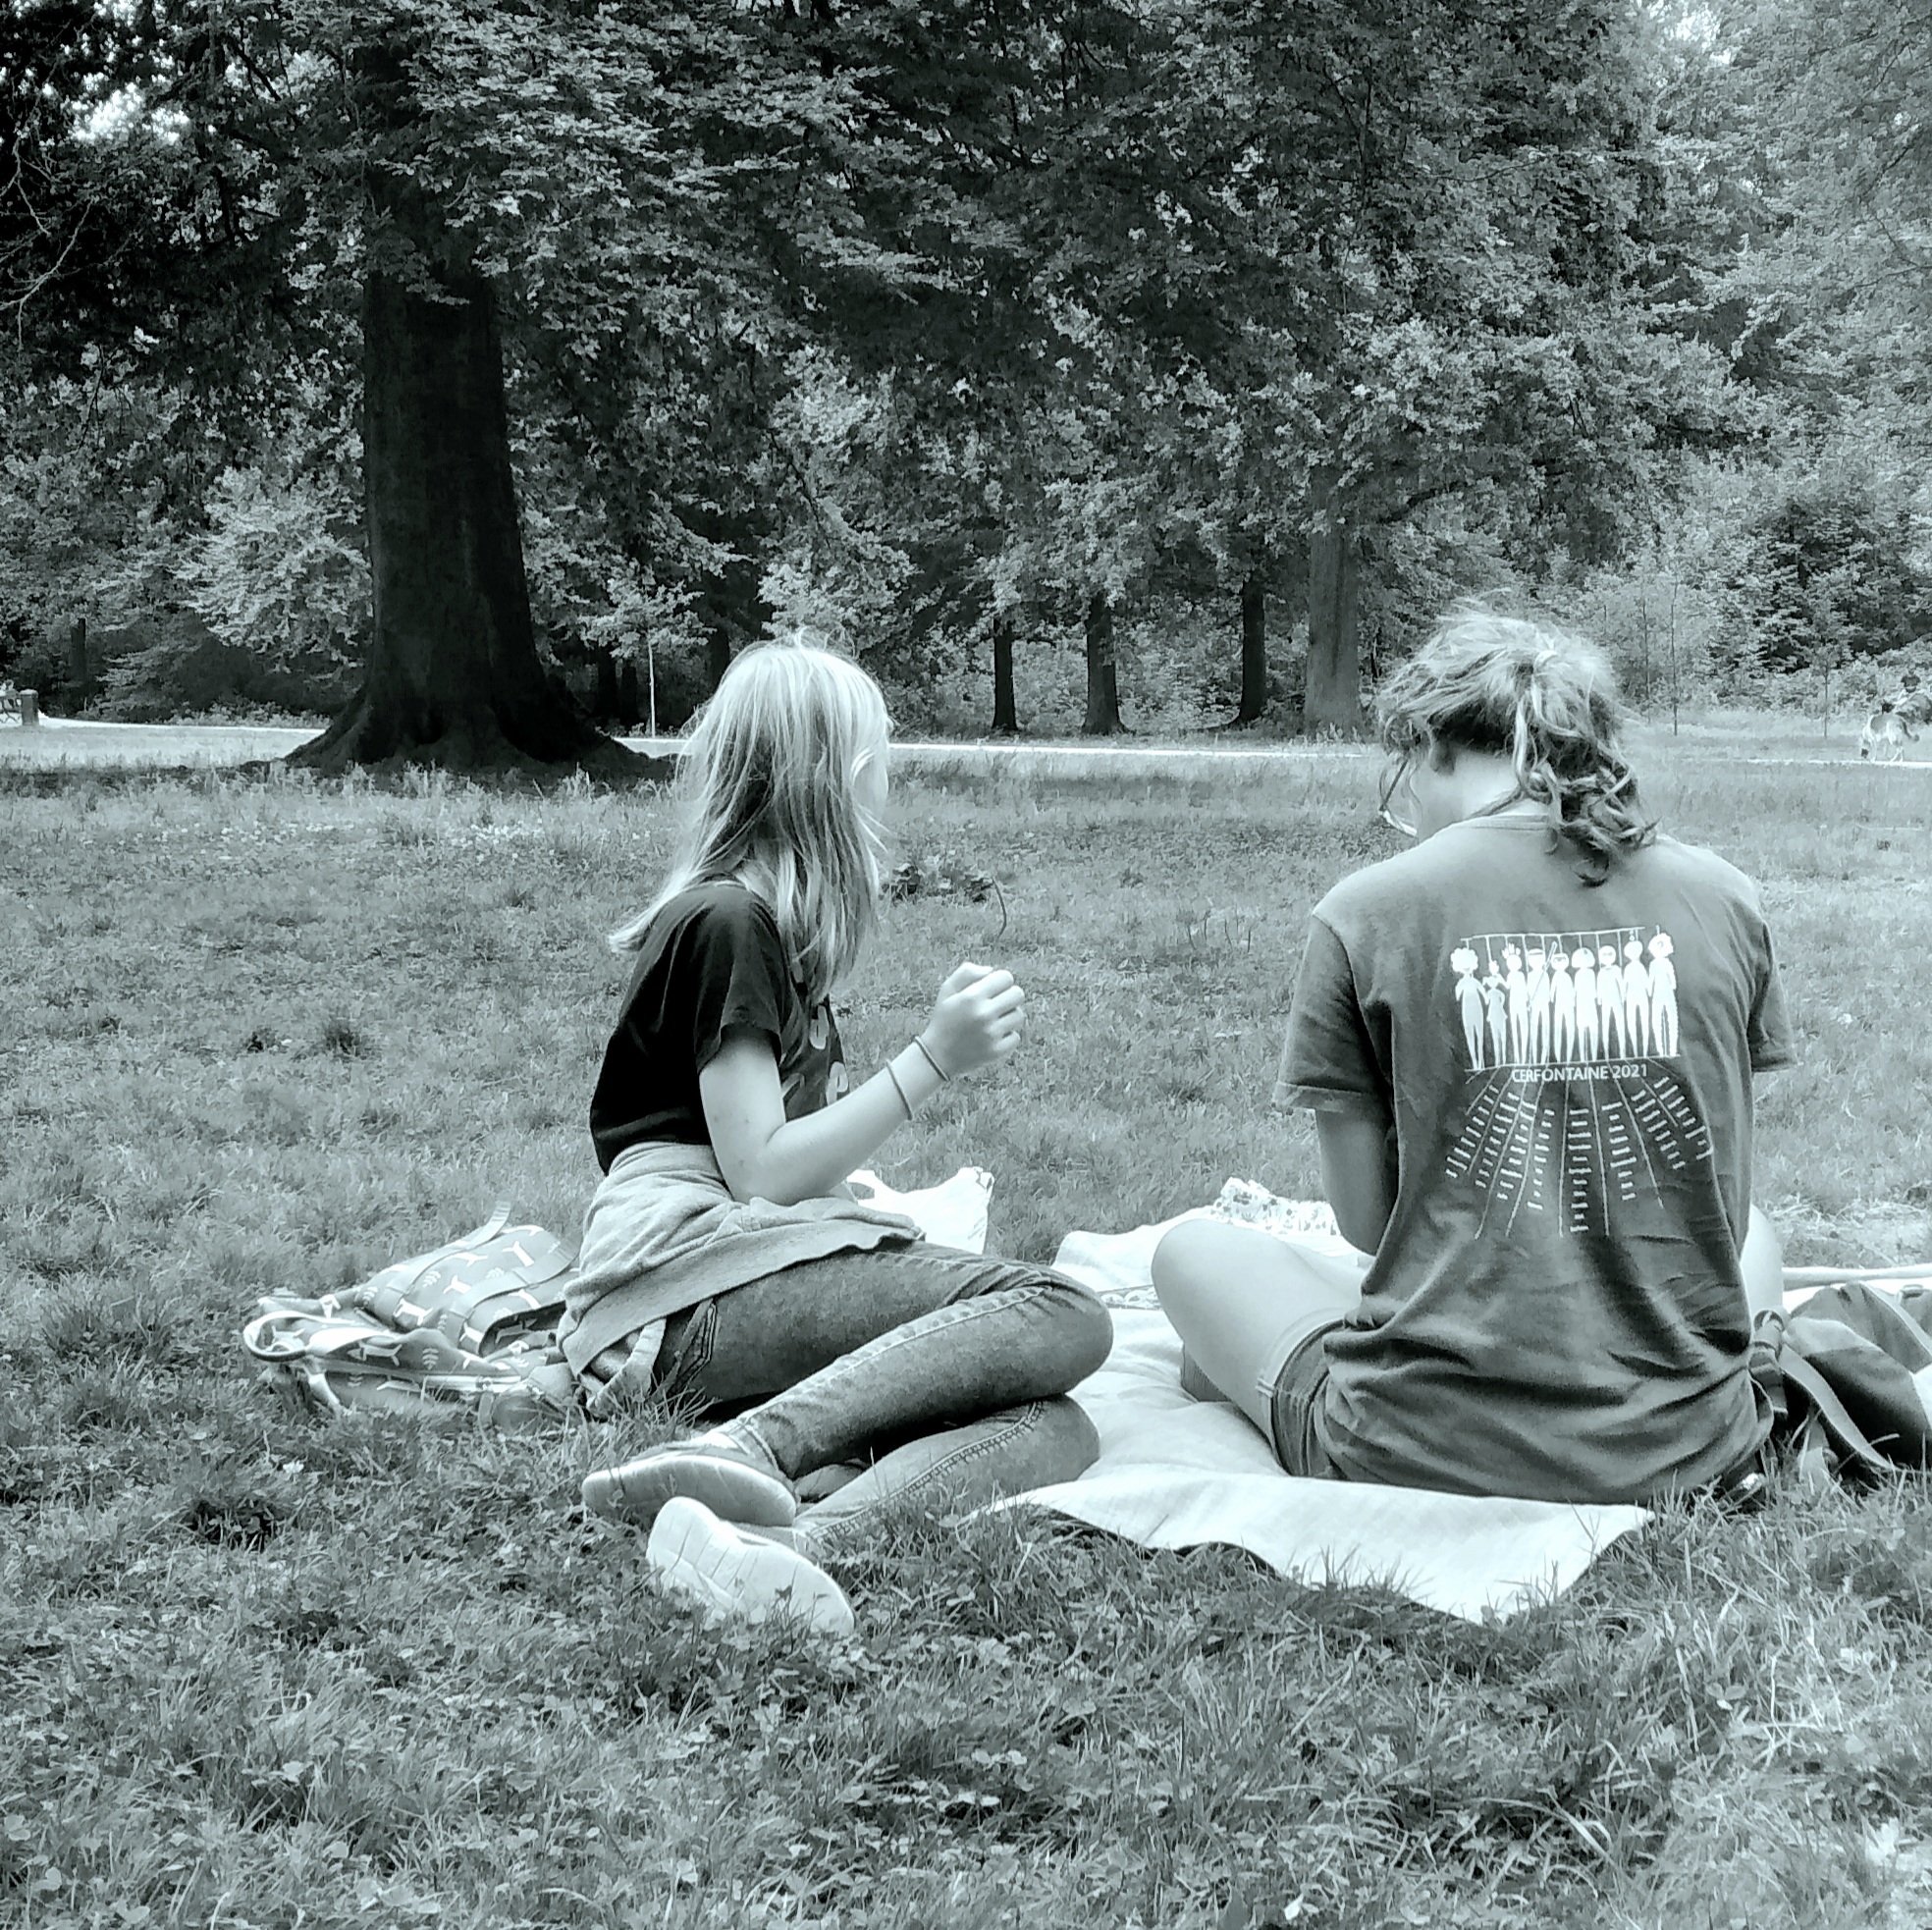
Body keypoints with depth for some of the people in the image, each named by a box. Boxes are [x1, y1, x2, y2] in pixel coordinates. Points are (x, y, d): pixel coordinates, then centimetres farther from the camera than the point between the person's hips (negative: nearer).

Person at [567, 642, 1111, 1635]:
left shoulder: (762, 918, 27)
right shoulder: (727, 921, -3)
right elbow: (760, 1172, -12)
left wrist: (945, 1041, 18)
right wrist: (933, 1060, -8)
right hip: (695, 1280, -9)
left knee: (1056, 1431, -18)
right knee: (1064, 1316, -26)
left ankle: (780, 1533, -43)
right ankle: (743, 1448, -40)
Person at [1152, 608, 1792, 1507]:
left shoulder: (1365, 913, -8)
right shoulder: (1724, 900, 0)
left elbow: (1366, 1220, -2)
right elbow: (1721, 1207, 8)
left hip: (1426, 1456, -1)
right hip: (1686, 1454, 2)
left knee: (1192, 1250, 26)